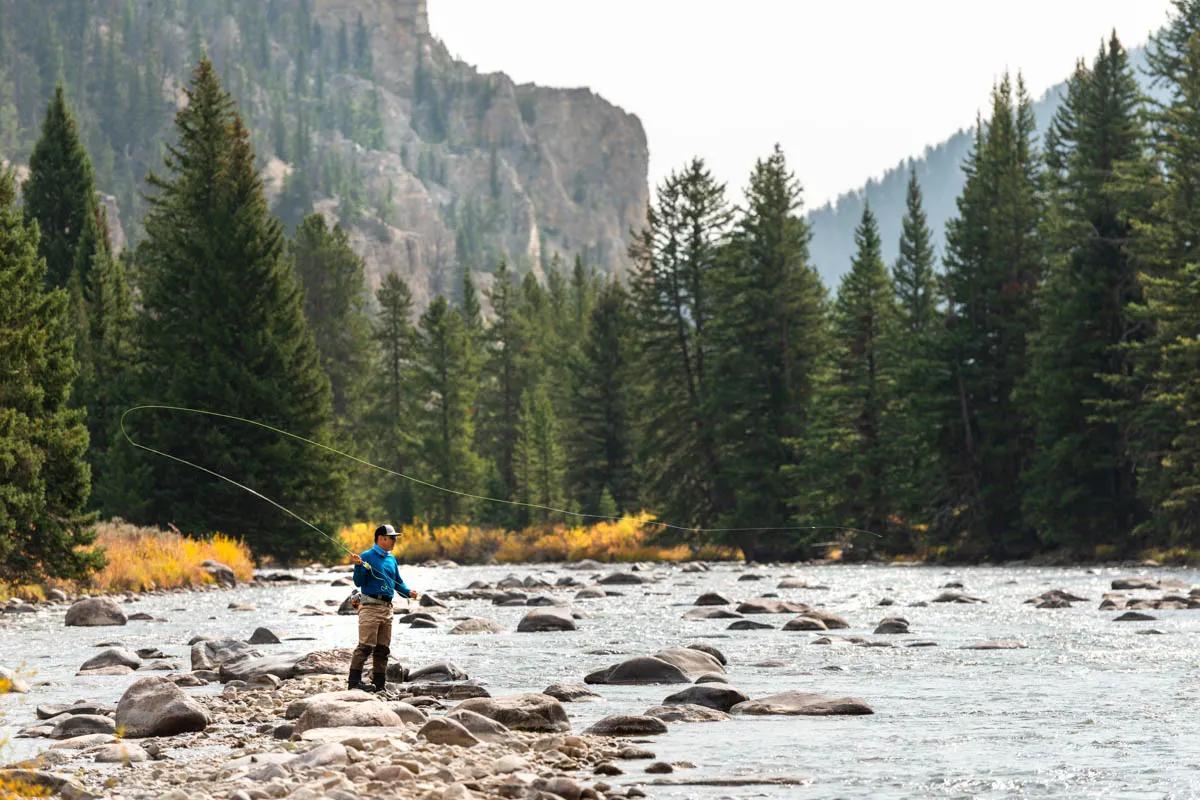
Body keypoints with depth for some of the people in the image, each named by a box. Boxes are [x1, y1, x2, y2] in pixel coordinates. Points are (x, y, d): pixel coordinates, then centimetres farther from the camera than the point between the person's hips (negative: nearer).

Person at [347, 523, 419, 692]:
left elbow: (398, 582, 22)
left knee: (383, 648, 9)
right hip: (370, 607, -8)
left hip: (387, 608, 8)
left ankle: (379, 684, 14)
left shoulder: (391, 559, 16)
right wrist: (359, 565, -25)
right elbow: (358, 582, -9)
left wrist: (409, 592, 4)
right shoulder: (366, 556, -5)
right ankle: (354, 681, -14)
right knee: (366, 646, -14)